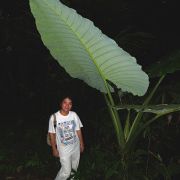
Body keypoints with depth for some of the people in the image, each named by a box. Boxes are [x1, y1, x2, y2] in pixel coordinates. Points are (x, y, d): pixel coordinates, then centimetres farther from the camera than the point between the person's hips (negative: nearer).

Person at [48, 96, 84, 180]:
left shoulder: (74, 115, -11)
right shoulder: (54, 117, -21)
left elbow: (78, 130, 0)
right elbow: (52, 134, -10)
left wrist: (81, 144, 7)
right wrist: (54, 149, -4)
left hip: (76, 147, 4)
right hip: (64, 149, -4)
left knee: (74, 168, 22)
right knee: (66, 171, -1)